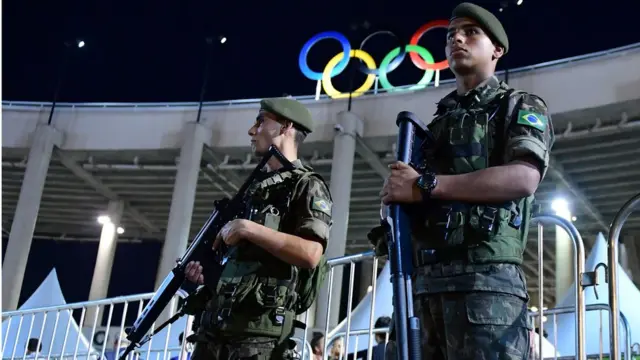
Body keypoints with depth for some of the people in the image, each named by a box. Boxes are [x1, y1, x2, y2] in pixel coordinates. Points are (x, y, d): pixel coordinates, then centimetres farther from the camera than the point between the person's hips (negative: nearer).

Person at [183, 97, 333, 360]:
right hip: (215, 323, 8)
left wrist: (249, 229, -13)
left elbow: (310, 254, -16)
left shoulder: (307, 185, -1)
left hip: (260, 330, -8)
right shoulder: (254, 188, 24)